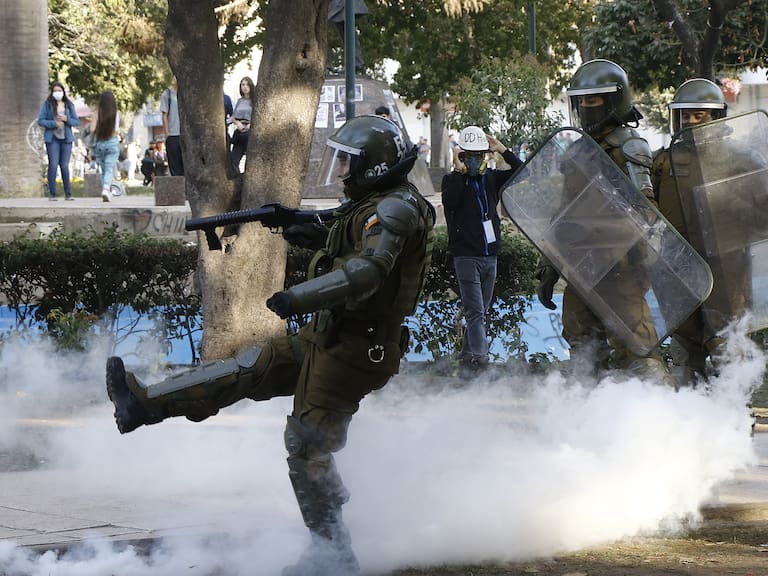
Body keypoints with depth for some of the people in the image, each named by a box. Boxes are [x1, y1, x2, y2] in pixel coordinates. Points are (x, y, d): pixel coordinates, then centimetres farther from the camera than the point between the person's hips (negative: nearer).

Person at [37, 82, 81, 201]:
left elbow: (77, 121, 10)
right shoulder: (47, 104, 2)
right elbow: (40, 120, -2)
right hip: (52, 139, -2)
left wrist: (67, 119, -9)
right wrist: (54, 123, -14)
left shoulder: (69, 105, 10)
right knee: (53, 165, -5)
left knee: (65, 166, 3)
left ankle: (68, 193, 6)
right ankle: (52, 194, -3)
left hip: (66, 138, 2)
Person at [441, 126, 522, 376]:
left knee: (480, 311, 9)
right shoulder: (453, 180, -2)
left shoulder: (491, 178, 11)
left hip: (490, 255, 5)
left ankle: (467, 360, 16)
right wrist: (459, 170, -19)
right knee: (475, 311, -14)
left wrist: (503, 150, -3)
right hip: (466, 255, -5)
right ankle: (479, 358, -22)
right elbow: (451, 201, -21)